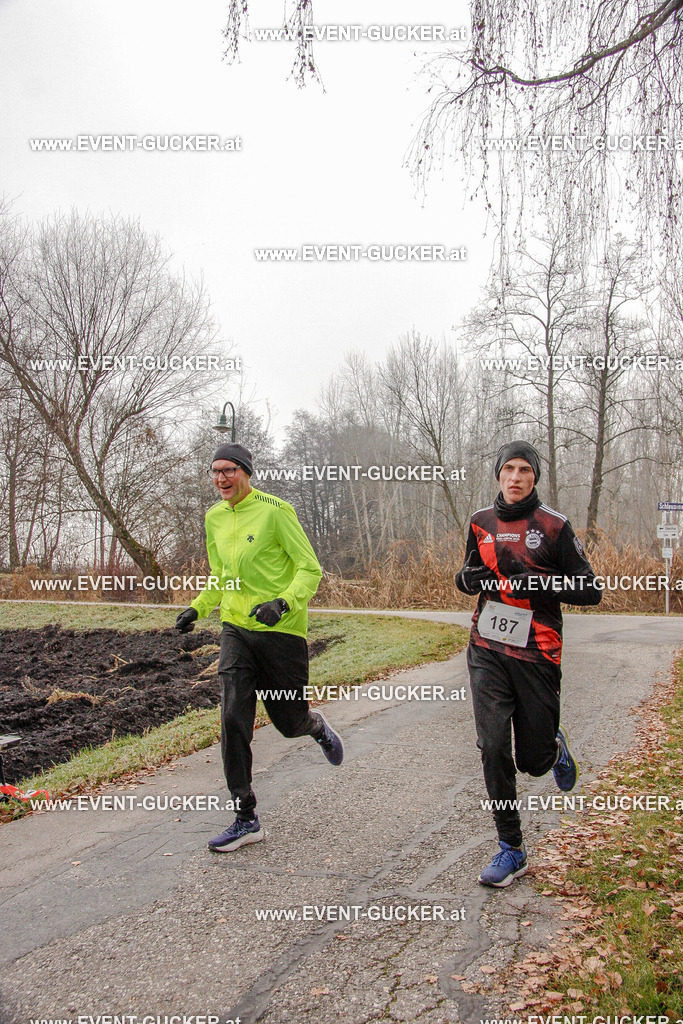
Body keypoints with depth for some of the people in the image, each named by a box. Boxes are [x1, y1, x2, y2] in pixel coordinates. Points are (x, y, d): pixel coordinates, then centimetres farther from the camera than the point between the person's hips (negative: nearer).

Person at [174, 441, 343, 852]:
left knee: (289, 722, 8)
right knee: (234, 722, -4)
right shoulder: (215, 517, 8)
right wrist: (198, 608, 7)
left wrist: (282, 602, -27)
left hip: (281, 630, -5)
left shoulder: (275, 510, -12)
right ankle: (246, 819, 8)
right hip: (236, 629, 5)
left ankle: (317, 726, 47)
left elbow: (310, 569, -12)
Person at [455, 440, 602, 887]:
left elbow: (591, 590, -4)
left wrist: (541, 582, -19)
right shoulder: (481, 523, 8)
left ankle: (556, 745, 44)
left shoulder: (554, 526, -4)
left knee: (534, 762, 7)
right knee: (493, 748, -7)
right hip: (488, 650, 3)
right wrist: (468, 577, -3)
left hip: (535, 653, -2)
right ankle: (512, 850, 8)